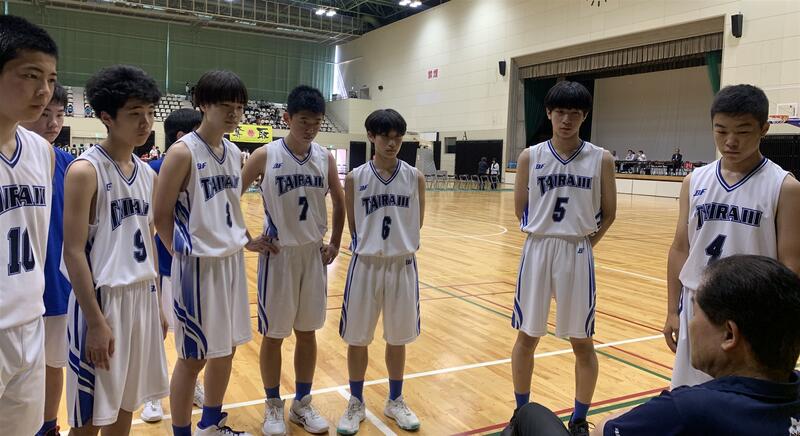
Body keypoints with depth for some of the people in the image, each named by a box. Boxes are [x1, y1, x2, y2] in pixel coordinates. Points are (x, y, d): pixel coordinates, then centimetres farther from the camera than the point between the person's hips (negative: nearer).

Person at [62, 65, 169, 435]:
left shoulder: (148, 173, 9)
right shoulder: (85, 170, -13)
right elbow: (73, 252, -15)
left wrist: (157, 303, 14)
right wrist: (95, 321, -17)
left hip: (142, 297, 7)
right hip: (103, 299, -7)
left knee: (126, 404, 17)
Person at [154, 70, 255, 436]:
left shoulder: (235, 153, 7)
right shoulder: (183, 152, -14)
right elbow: (161, 215, -12)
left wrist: (242, 239, 9)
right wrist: (184, 253, -4)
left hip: (232, 261, 7)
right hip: (199, 265, -7)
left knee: (226, 348, 17)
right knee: (193, 358, 5)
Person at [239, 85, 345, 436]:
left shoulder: (325, 157, 1)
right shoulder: (265, 155, -10)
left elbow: (340, 201, 13)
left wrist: (335, 244, 8)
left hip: (314, 254, 4)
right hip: (278, 255, -3)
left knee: (307, 332, 13)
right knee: (274, 335, 8)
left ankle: (303, 403, 28)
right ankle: (273, 407, 25)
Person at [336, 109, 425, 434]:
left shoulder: (415, 178, -2)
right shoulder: (355, 178, -5)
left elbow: (416, 223, 6)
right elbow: (352, 226, 3)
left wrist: (399, 244, 7)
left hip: (402, 265, 1)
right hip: (365, 265, -1)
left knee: (398, 338, 13)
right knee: (357, 338, 9)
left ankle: (395, 402, 33)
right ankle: (356, 404, 29)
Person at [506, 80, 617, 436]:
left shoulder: (601, 159, -3)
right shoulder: (530, 157, -1)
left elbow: (608, 213, 5)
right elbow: (520, 208, 7)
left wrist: (581, 240, 3)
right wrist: (546, 237, 8)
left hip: (578, 254, -1)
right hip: (537, 251, 1)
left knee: (582, 341, 8)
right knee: (527, 336, 11)